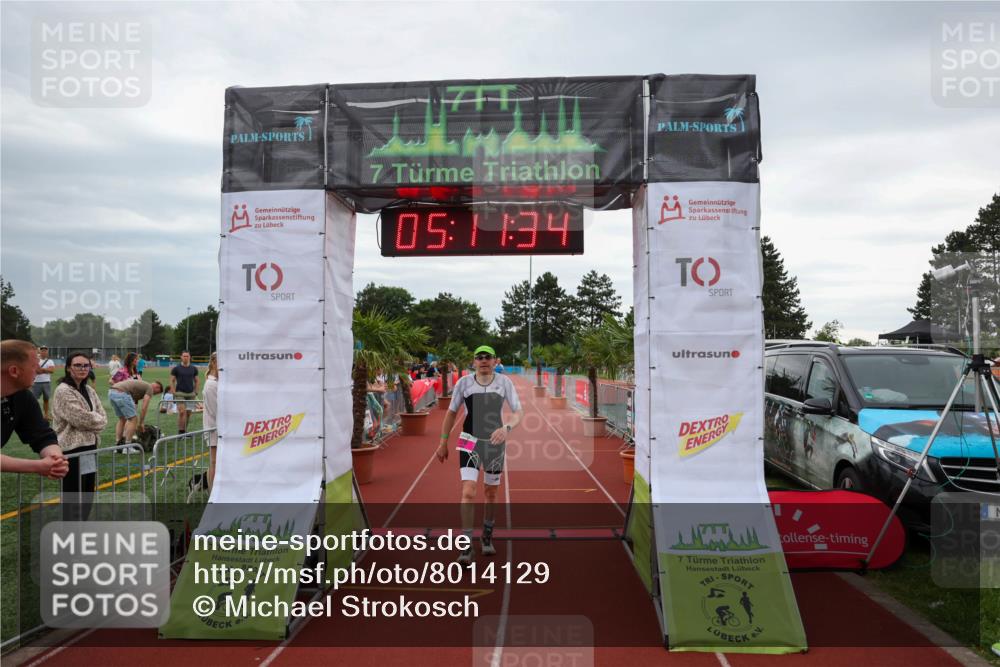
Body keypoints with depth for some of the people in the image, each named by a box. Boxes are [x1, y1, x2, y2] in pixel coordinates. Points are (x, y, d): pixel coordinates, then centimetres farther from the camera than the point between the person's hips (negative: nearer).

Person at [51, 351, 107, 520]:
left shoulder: (89, 390, 12)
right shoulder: (63, 391, -13)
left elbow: (103, 417, 9)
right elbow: (81, 418, -19)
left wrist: (91, 423, -9)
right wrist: (97, 420, -2)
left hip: (89, 448, 8)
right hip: (72, 450, -8)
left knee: (87, 497, 15)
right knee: (73, 499, -1)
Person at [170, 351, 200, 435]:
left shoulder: (194, 369, 8)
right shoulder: (176, 368, 0)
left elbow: (196, 381, 15)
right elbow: (172, 381, 2)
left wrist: (196, 392, 6)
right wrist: (174, 392, -6)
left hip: (191, 393, 3)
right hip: (180, 393, -3)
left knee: (188, 413, 6)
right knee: (182, 412, -13)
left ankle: (185, 430, 17)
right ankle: (180, 431, -9)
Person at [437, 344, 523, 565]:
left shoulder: (504, 382, -5)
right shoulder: (464, 383, -5)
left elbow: (519, 412, -8)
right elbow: (451, 412, 7)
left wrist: (506, 428, -28)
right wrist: (443, 442, 8)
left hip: (495, 443, 2)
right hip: (469, 442, -1)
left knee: (491, 493, 15)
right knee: (468, 492, -15)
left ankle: (487, 537, 37)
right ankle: (466, 547, -5)